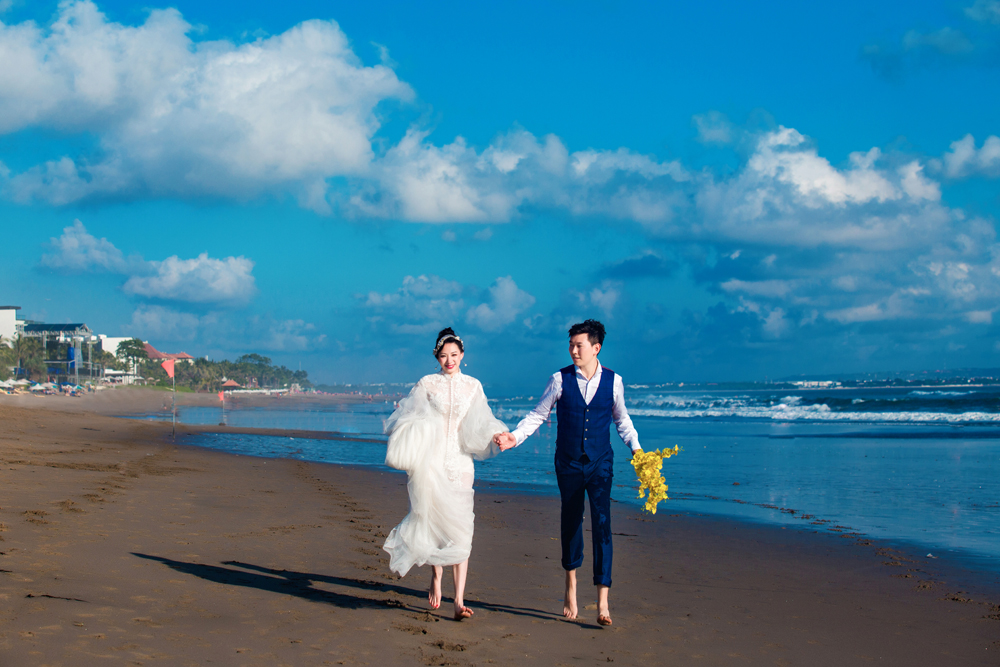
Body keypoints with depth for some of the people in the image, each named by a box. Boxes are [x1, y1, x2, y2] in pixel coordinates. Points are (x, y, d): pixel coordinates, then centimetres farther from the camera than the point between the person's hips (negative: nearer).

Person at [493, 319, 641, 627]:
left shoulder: (613, 381, -1)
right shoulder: (560, 379, -3)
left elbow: (621, 419, 13)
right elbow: (537, 414, 3)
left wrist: (636, 447, 2)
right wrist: (514, 437, -11)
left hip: (600, 464, -1)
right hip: (568, 464, 1)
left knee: (602, 524, -11)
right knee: (571, 522, 9)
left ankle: (602, 603, -12)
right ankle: (571, 588, 28)